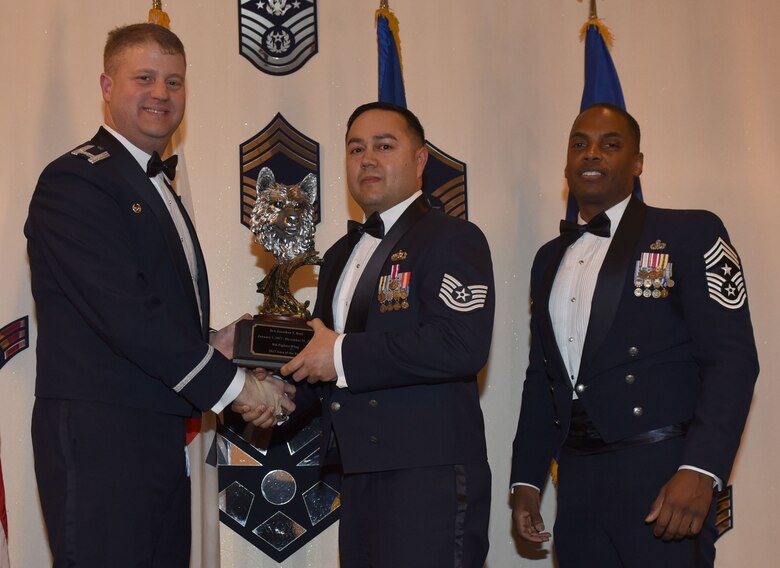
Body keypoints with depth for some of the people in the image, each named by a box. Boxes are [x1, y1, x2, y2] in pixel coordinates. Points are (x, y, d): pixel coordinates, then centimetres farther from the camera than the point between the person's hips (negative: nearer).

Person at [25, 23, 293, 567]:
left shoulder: (158, 187, 22)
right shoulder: (75, 180, -9)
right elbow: (123, 313, -18)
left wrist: (209, 344, 4)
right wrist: (232, 383, -14)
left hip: (161, 439, 9)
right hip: (100, 440, -9)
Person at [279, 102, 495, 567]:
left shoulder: (453, 240, -7)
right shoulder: (341, 255, 19)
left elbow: (463, 345, -22)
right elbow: (324, 341, 24)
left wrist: (344, 355, -17)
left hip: (428, 477, -8)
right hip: (359, 475, 8)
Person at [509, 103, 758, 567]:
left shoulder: (691, 234, -1)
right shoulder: (550, 259, 17)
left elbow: (732, 358, -10)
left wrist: (699, 472, -21)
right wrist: (527, 479, 13)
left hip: (660, 474, -5)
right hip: (578, 484, 5)